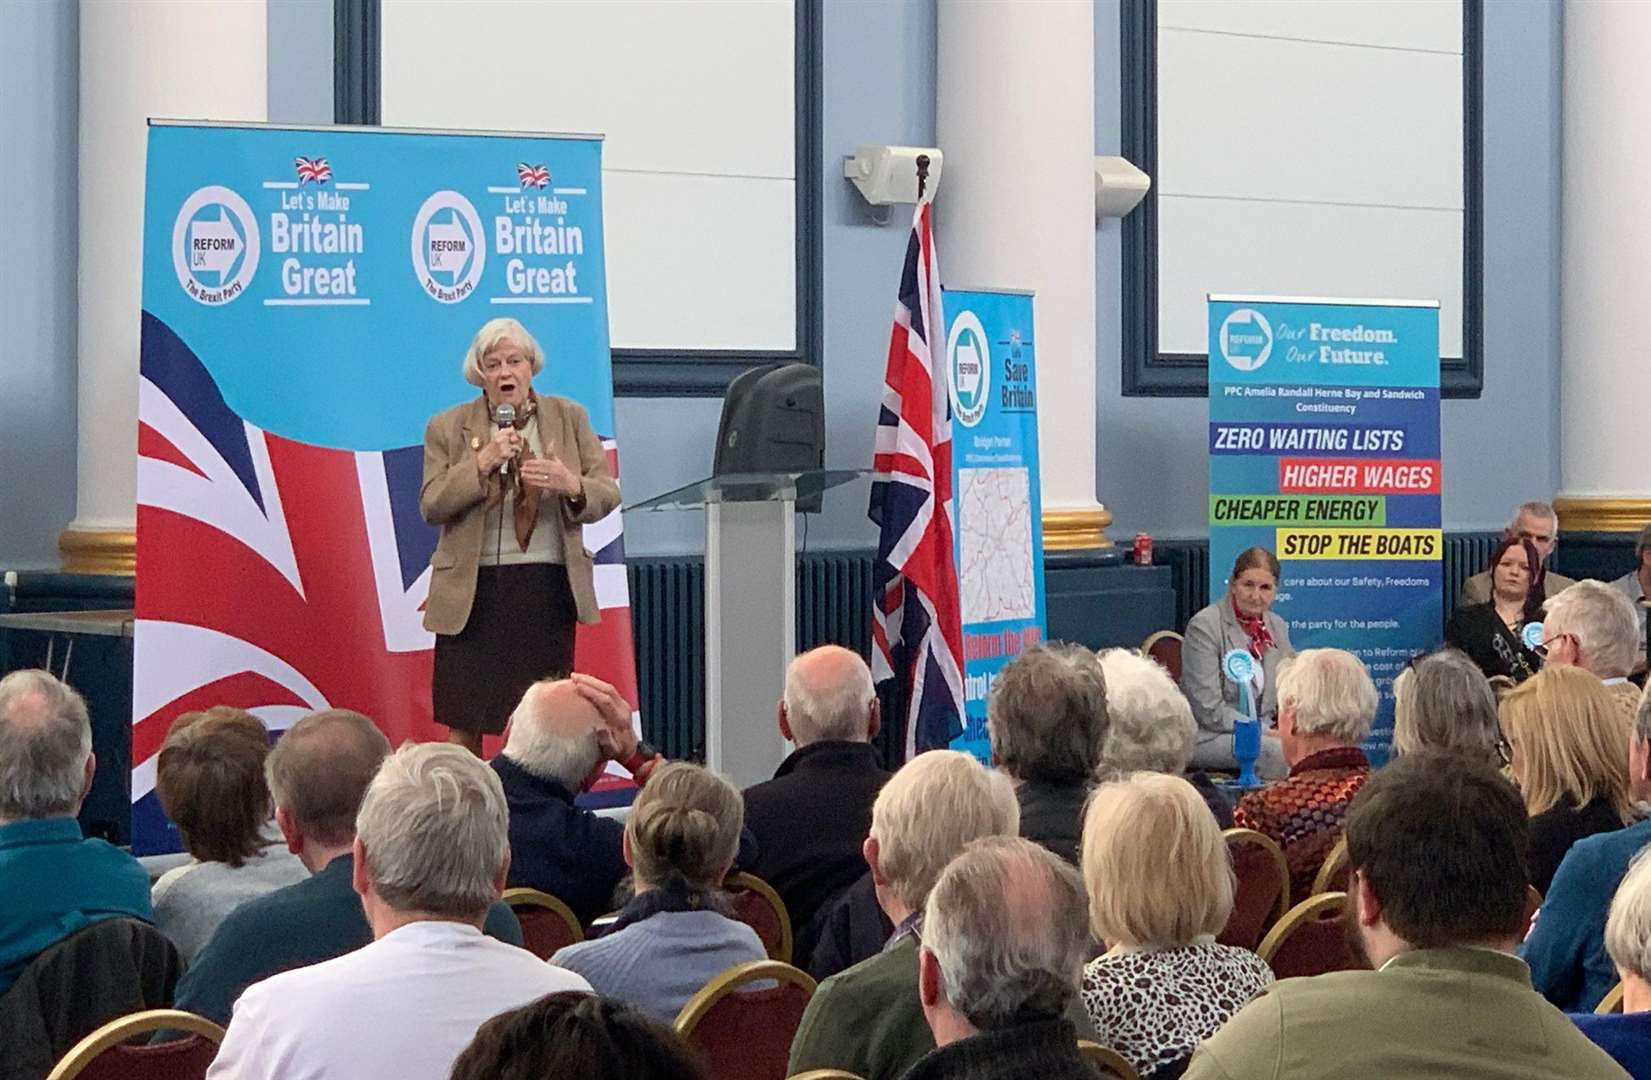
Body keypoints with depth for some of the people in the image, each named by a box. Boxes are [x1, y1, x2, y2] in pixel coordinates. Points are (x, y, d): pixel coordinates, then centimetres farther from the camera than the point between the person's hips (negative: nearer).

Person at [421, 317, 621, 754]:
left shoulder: (569, 418, 8)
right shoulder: (448, 428, 5)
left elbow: (607, 495, 5)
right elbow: (431, 506, -3)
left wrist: (572, 485, -17)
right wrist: (481, 464, -15)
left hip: (548, 589, 1)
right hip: (474, 590, -1)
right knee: (463, 723, -1)